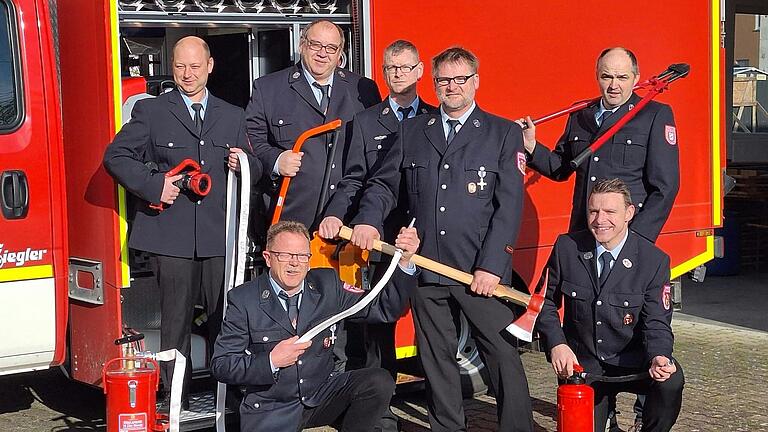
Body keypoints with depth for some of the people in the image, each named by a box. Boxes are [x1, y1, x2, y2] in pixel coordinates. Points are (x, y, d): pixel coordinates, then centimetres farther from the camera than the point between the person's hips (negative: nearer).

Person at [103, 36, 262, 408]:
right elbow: (116, 156, 5)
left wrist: (244, 164, -3)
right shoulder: (151, 111, 8)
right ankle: (176, 401, 11)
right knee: (176, 321, 2)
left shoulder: (232, 116, 17)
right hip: (171, 235, -2)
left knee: (224, 319, 2)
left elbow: (254, 171, 21)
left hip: (219, 236, 2)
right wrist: (154, 186, -8)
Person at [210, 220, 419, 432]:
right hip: (271, 412, -2)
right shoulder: (243, 300, -7)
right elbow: (221, 366, -8)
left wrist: (403, 262, -13)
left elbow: (385, 310, 2)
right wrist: (271, 361, -23)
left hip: (322, 397, 3)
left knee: (379, 382, -20)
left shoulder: (327, 285, 1)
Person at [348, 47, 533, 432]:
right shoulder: (411, 131, 13)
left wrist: (491, 266, -12)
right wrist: (368, 219, -8)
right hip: (424, 266, 3)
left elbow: (509, 205, -4)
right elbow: (383, 184, 13)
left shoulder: (504, 133, 3)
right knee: (436, 357, 10)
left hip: (481, 270, -3)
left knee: (502, 353, -3)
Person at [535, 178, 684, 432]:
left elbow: (656, 325, -10)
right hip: (582, 363, 1)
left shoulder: (654, 261, -11)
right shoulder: (567, 248, -6)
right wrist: (556, 344, -13)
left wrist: (658, 358, -31)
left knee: (670, 380, -30)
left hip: (632, 362, -1)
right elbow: (545, 302, 4)